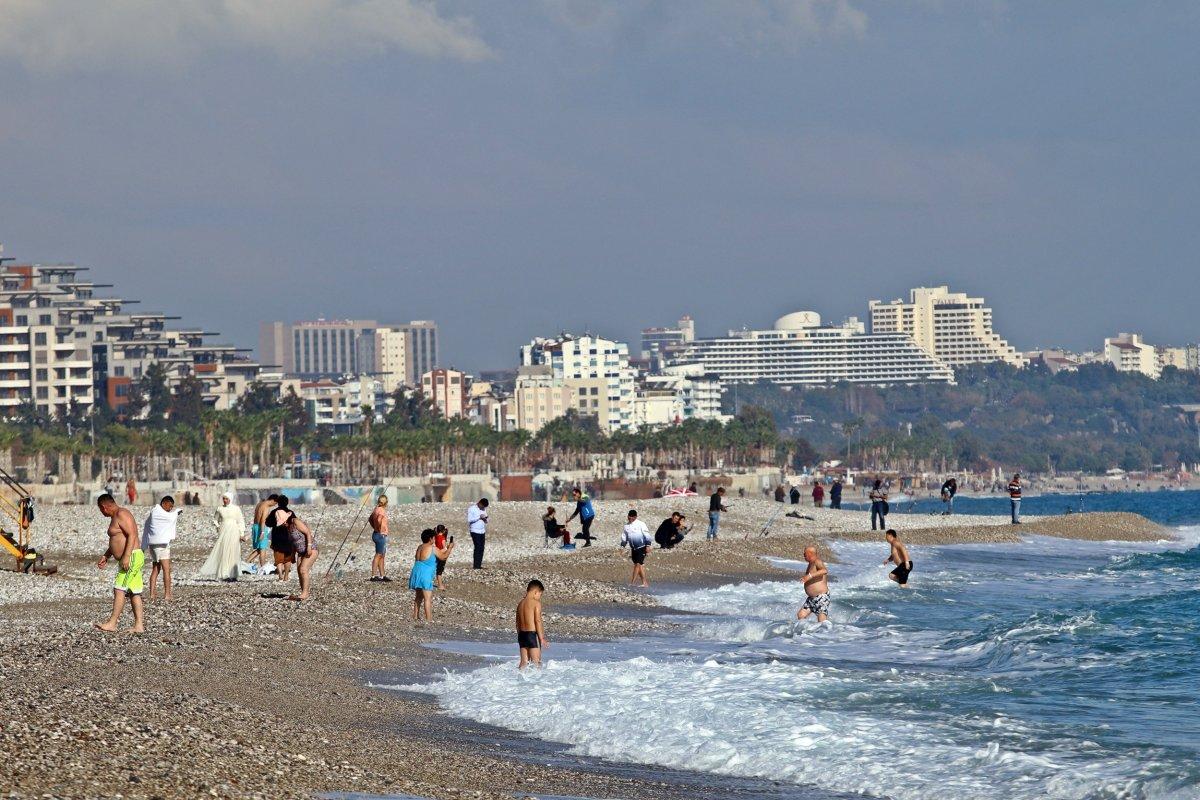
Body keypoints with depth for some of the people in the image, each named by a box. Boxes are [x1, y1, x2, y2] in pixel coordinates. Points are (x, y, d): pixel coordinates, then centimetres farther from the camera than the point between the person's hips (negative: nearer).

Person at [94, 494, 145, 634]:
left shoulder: (121, 514, -12)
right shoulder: (115, 517, 20)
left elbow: (132, 535, -21)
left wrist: (126, 557, -27)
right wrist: (106, 556, 26)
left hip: (132, 558, -11)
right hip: (130, 560, 11)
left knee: (119, 589, -13)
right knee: (134, 593, 7)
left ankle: (112, 624, -15)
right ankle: (139, 625, 5)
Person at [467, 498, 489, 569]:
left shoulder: (484, 509, 14)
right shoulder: (472, 509, -4)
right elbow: (469, 520, -13)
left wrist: (485, 519, -4)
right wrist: (479, 517, -17)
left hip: (482, 531, 6)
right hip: (475, 532, -6)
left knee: (481, 549, 1)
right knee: (477, 548, -10)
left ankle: (479, 565, 3)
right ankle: (476, 565, -8)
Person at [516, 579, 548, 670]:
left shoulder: (520, 604, 11)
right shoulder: (536, 603, -10)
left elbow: (518, 622, 14)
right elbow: (538, 621, -14)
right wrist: (542, 638, -10)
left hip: (522, 634, 7)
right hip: (532, 634, -7)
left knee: (524, 662, 9)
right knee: (536, 662, -3)